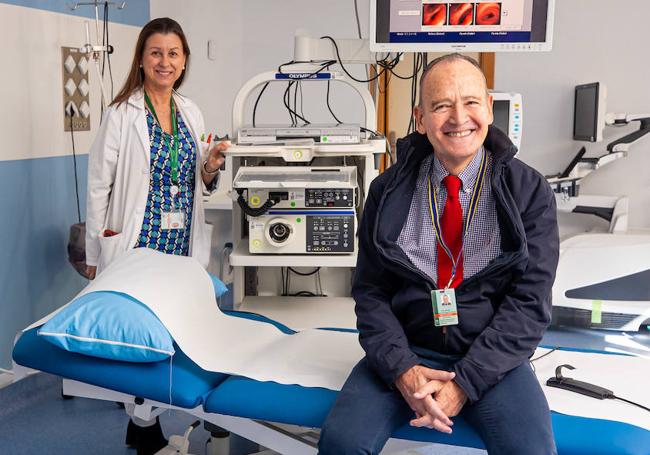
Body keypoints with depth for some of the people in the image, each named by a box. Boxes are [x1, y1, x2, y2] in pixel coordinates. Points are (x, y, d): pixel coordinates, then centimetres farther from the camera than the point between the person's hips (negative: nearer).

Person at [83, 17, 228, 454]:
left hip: (181, 246, 5)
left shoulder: (191, 113, 10)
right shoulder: (122, 114, -7)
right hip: (137, 247, -5)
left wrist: (211, 169, -4)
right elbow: (99, 185, -6)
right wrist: (95, 253, -5)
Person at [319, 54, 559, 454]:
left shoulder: (530, 192, -3)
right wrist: (401, 369, -14)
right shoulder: (389, 192, 2)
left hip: (491, 356, 0)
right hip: (407, 350, 1)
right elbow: (370, 292, 2)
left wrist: (465, 382, -15)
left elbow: (530, 301, -7)